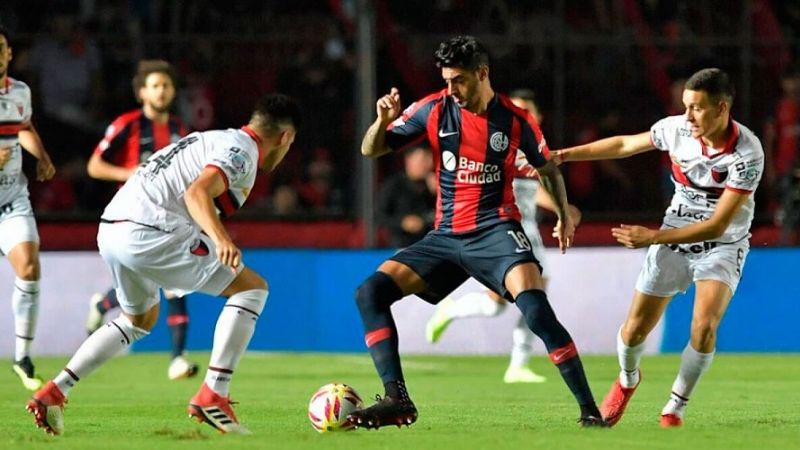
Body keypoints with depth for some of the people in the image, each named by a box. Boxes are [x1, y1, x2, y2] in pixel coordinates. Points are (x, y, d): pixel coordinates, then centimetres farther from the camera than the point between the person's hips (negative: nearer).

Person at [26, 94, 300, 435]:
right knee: (251, 288, -2)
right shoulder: (242, 151, -4)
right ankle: (212, 396, -9)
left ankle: (53, 393, 25)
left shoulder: (219, 139, 24)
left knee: (139, 320, 33)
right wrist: (221, 239, -36)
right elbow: (197, 192, -22)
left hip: (110, 230, 10)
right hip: (149, 234, -10)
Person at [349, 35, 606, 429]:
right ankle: (397, 401, -12)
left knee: (536, 308, -29)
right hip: (446, 235, 4)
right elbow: (370, 150, 2)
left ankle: (589, 409, -21)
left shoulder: (515, 120, -2)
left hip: (495, 231, -4)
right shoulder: (434, 109, 0)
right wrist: (382, 121, -18)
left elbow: (547, 167, 18)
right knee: (369, 293, -11)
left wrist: (563, 215, 9)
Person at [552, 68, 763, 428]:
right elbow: (625, 144, 5)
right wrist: (565, 155, 0)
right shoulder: (676, 128, -15)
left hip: (723, 245, -3)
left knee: (704, 327, -25)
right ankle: (627, 380, 35)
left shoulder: (747, 154, -27)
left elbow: (717, 225, -27)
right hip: (674, 237, 3)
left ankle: (675, 409, -4)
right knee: (635, 329, 1)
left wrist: (652, 237, -30)